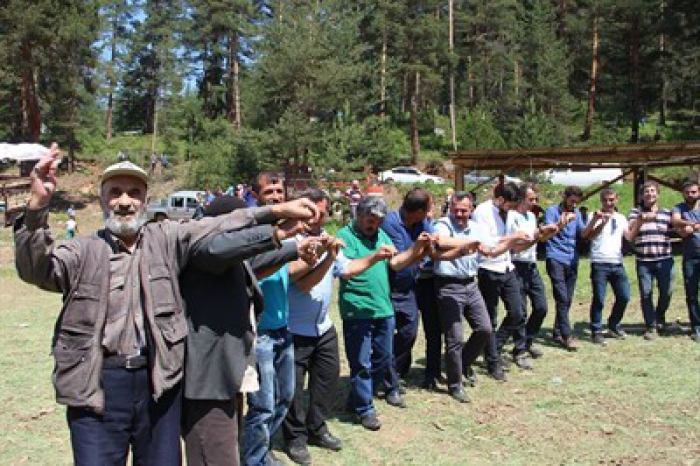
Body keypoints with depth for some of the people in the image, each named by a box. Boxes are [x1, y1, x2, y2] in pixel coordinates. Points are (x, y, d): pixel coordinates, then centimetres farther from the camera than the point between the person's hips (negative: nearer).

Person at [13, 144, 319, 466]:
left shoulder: (165, 238, 5)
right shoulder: (82, 252, 0)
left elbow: (220, 228, 1)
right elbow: (34, 268, -15)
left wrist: (276, 211, -7)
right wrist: (38, 206, -30)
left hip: (159, 380, 2)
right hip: (97, 385, -2)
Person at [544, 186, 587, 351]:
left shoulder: (577, 213, 16)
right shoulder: (552, 210, 0)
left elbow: (584, 233, 5)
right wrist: (562, 222, -27)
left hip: (572, 261, 6)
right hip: (556, 259, -6)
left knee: (567, 300, 6)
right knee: (562, 298, -13)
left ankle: (557, 333, 17)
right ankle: (566, 335, -11)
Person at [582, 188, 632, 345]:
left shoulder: (621, 218, 16)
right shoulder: (596, 216, 0)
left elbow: (629, 237, 10)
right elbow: (588, 236, -13)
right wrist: (603, 222, -20)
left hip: (617, 264, 5)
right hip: (599, 264, -5)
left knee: (624, 297, 6)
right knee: (599, 299, -5)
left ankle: (613, 326, 25)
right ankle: (596, 332, 5)